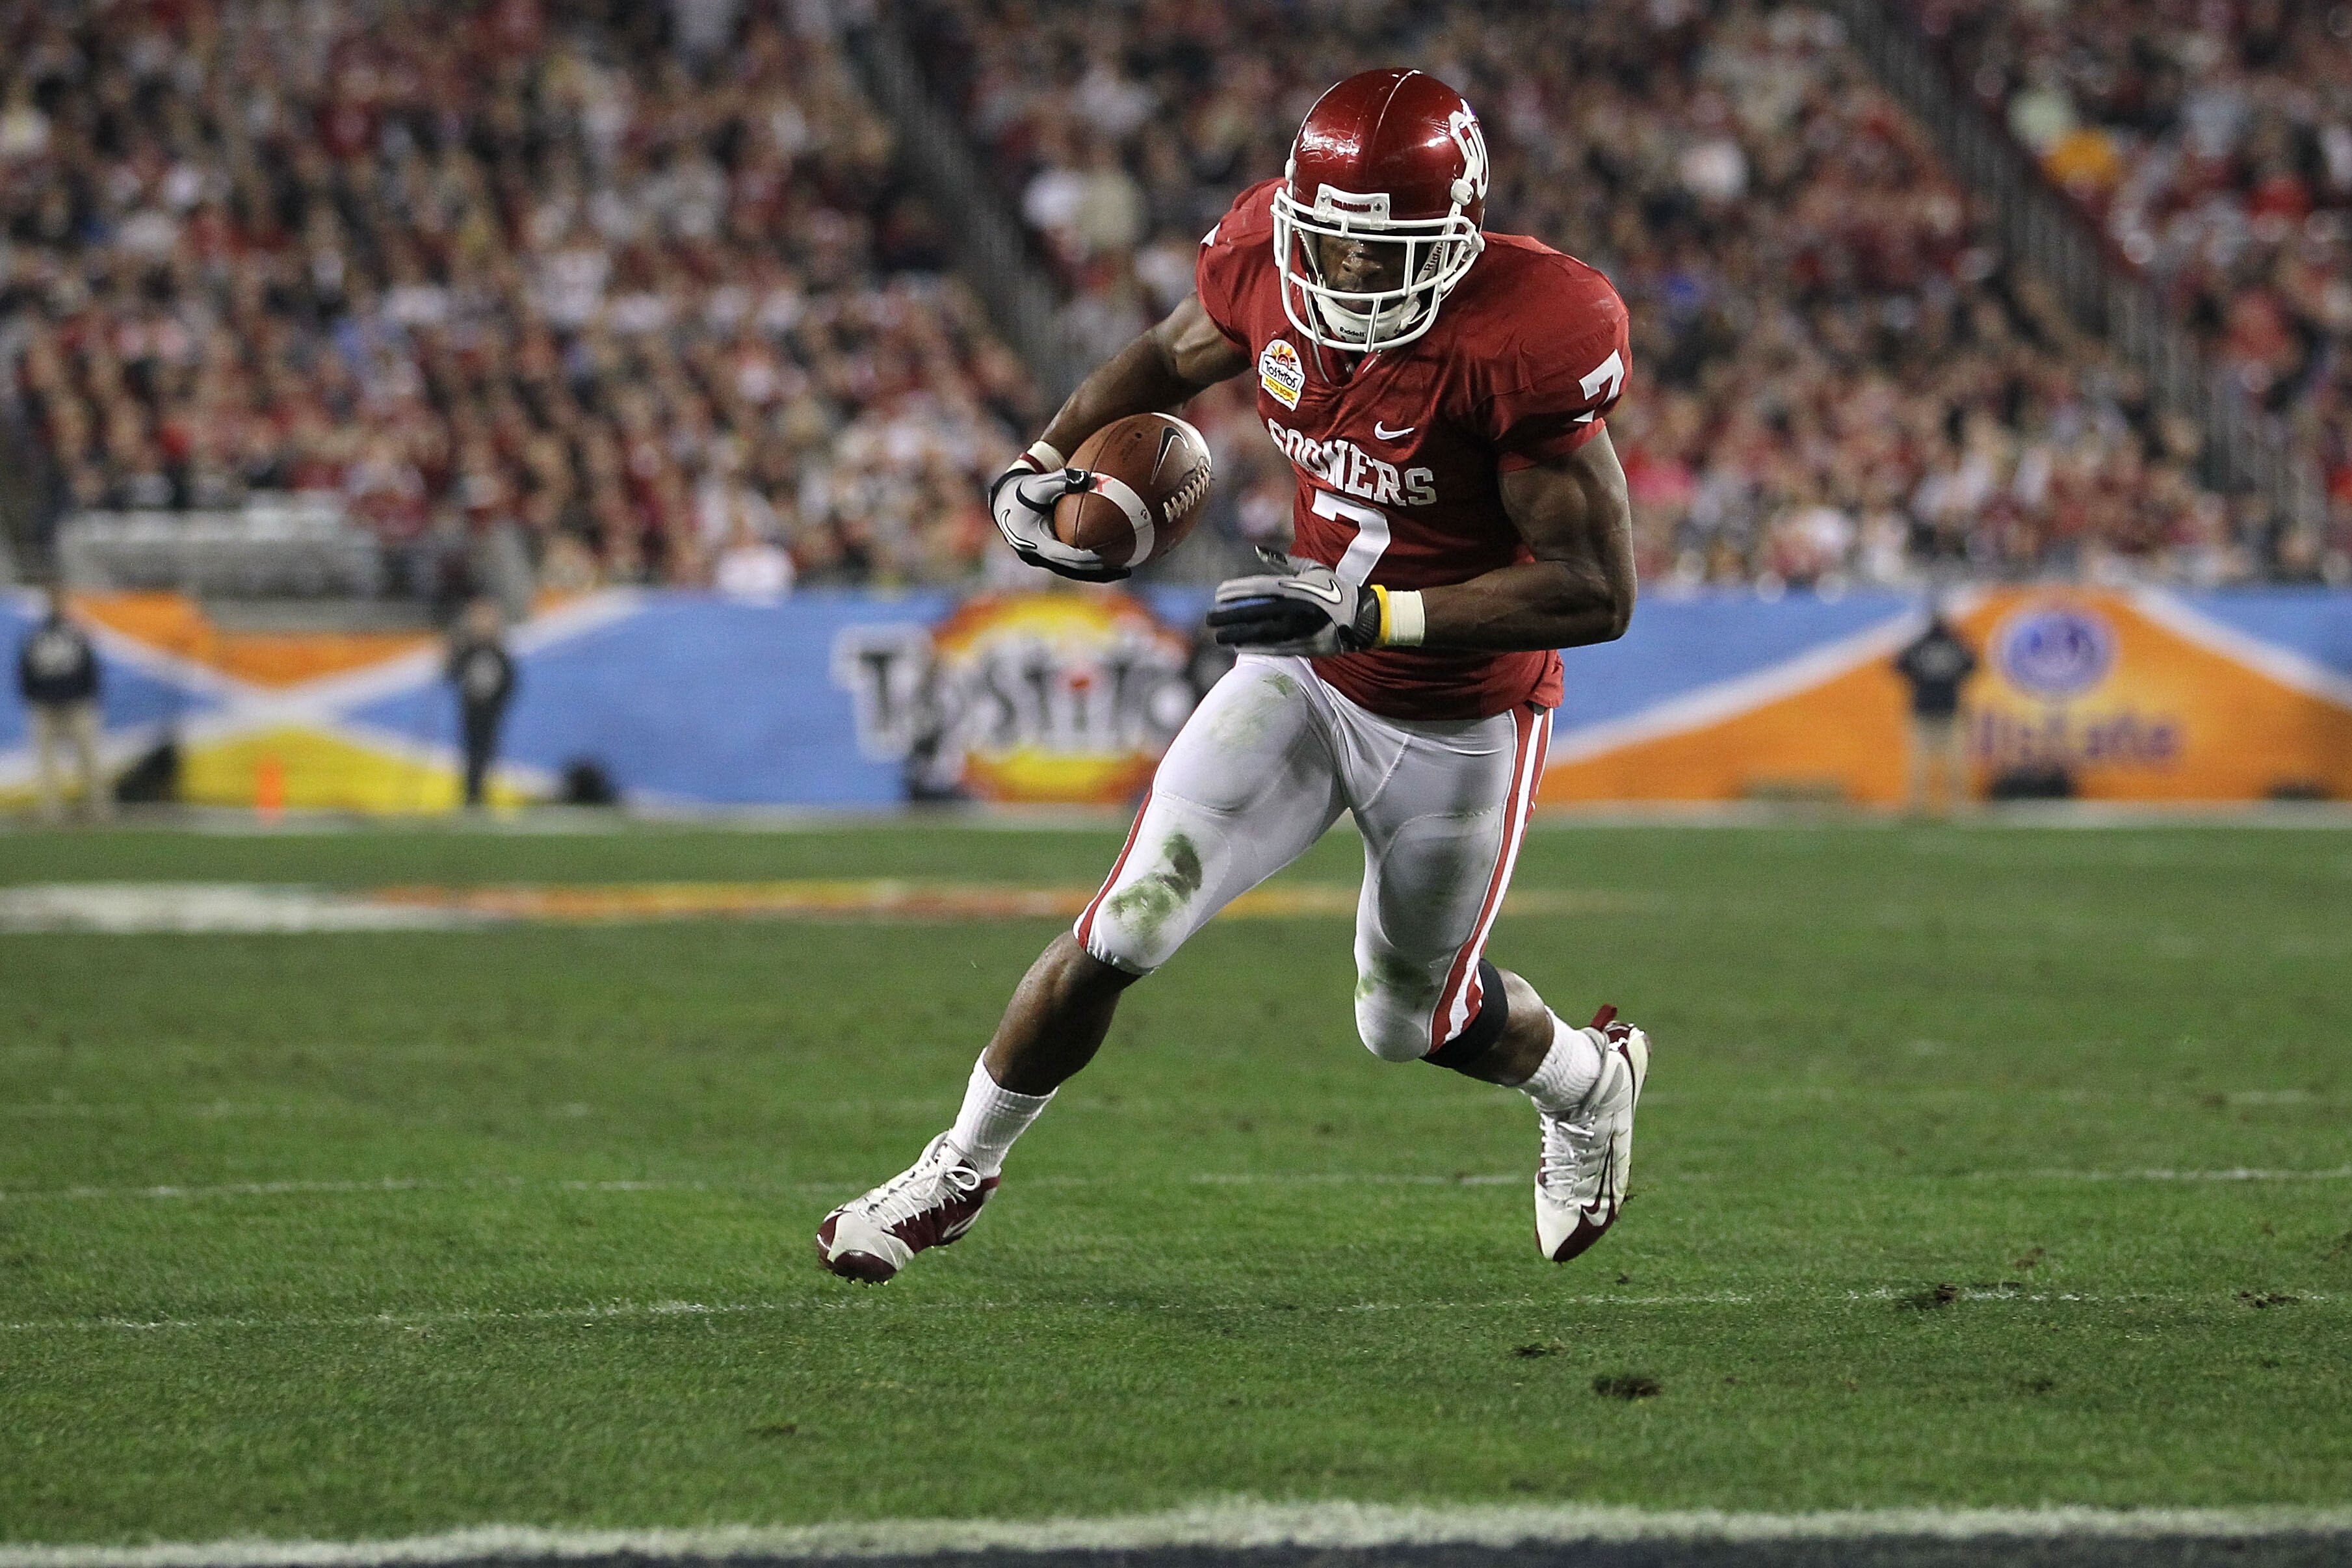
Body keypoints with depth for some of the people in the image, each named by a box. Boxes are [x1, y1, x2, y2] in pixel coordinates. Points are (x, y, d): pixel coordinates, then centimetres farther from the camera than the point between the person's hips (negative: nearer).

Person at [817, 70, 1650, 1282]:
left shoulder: (1517, 343, -31)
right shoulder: (1271, 259, -14)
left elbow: (1598, 591, -29)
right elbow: (1171, 357, 10)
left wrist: (1370, 610, -34)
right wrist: (1043, 462, -7)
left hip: (1458, 720, -4)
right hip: (1305, 673, 4)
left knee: (1408, 1021, 15)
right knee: (1125, 929, -8)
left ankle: (1588, 1081, 49)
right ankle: (960, 1171, 13)